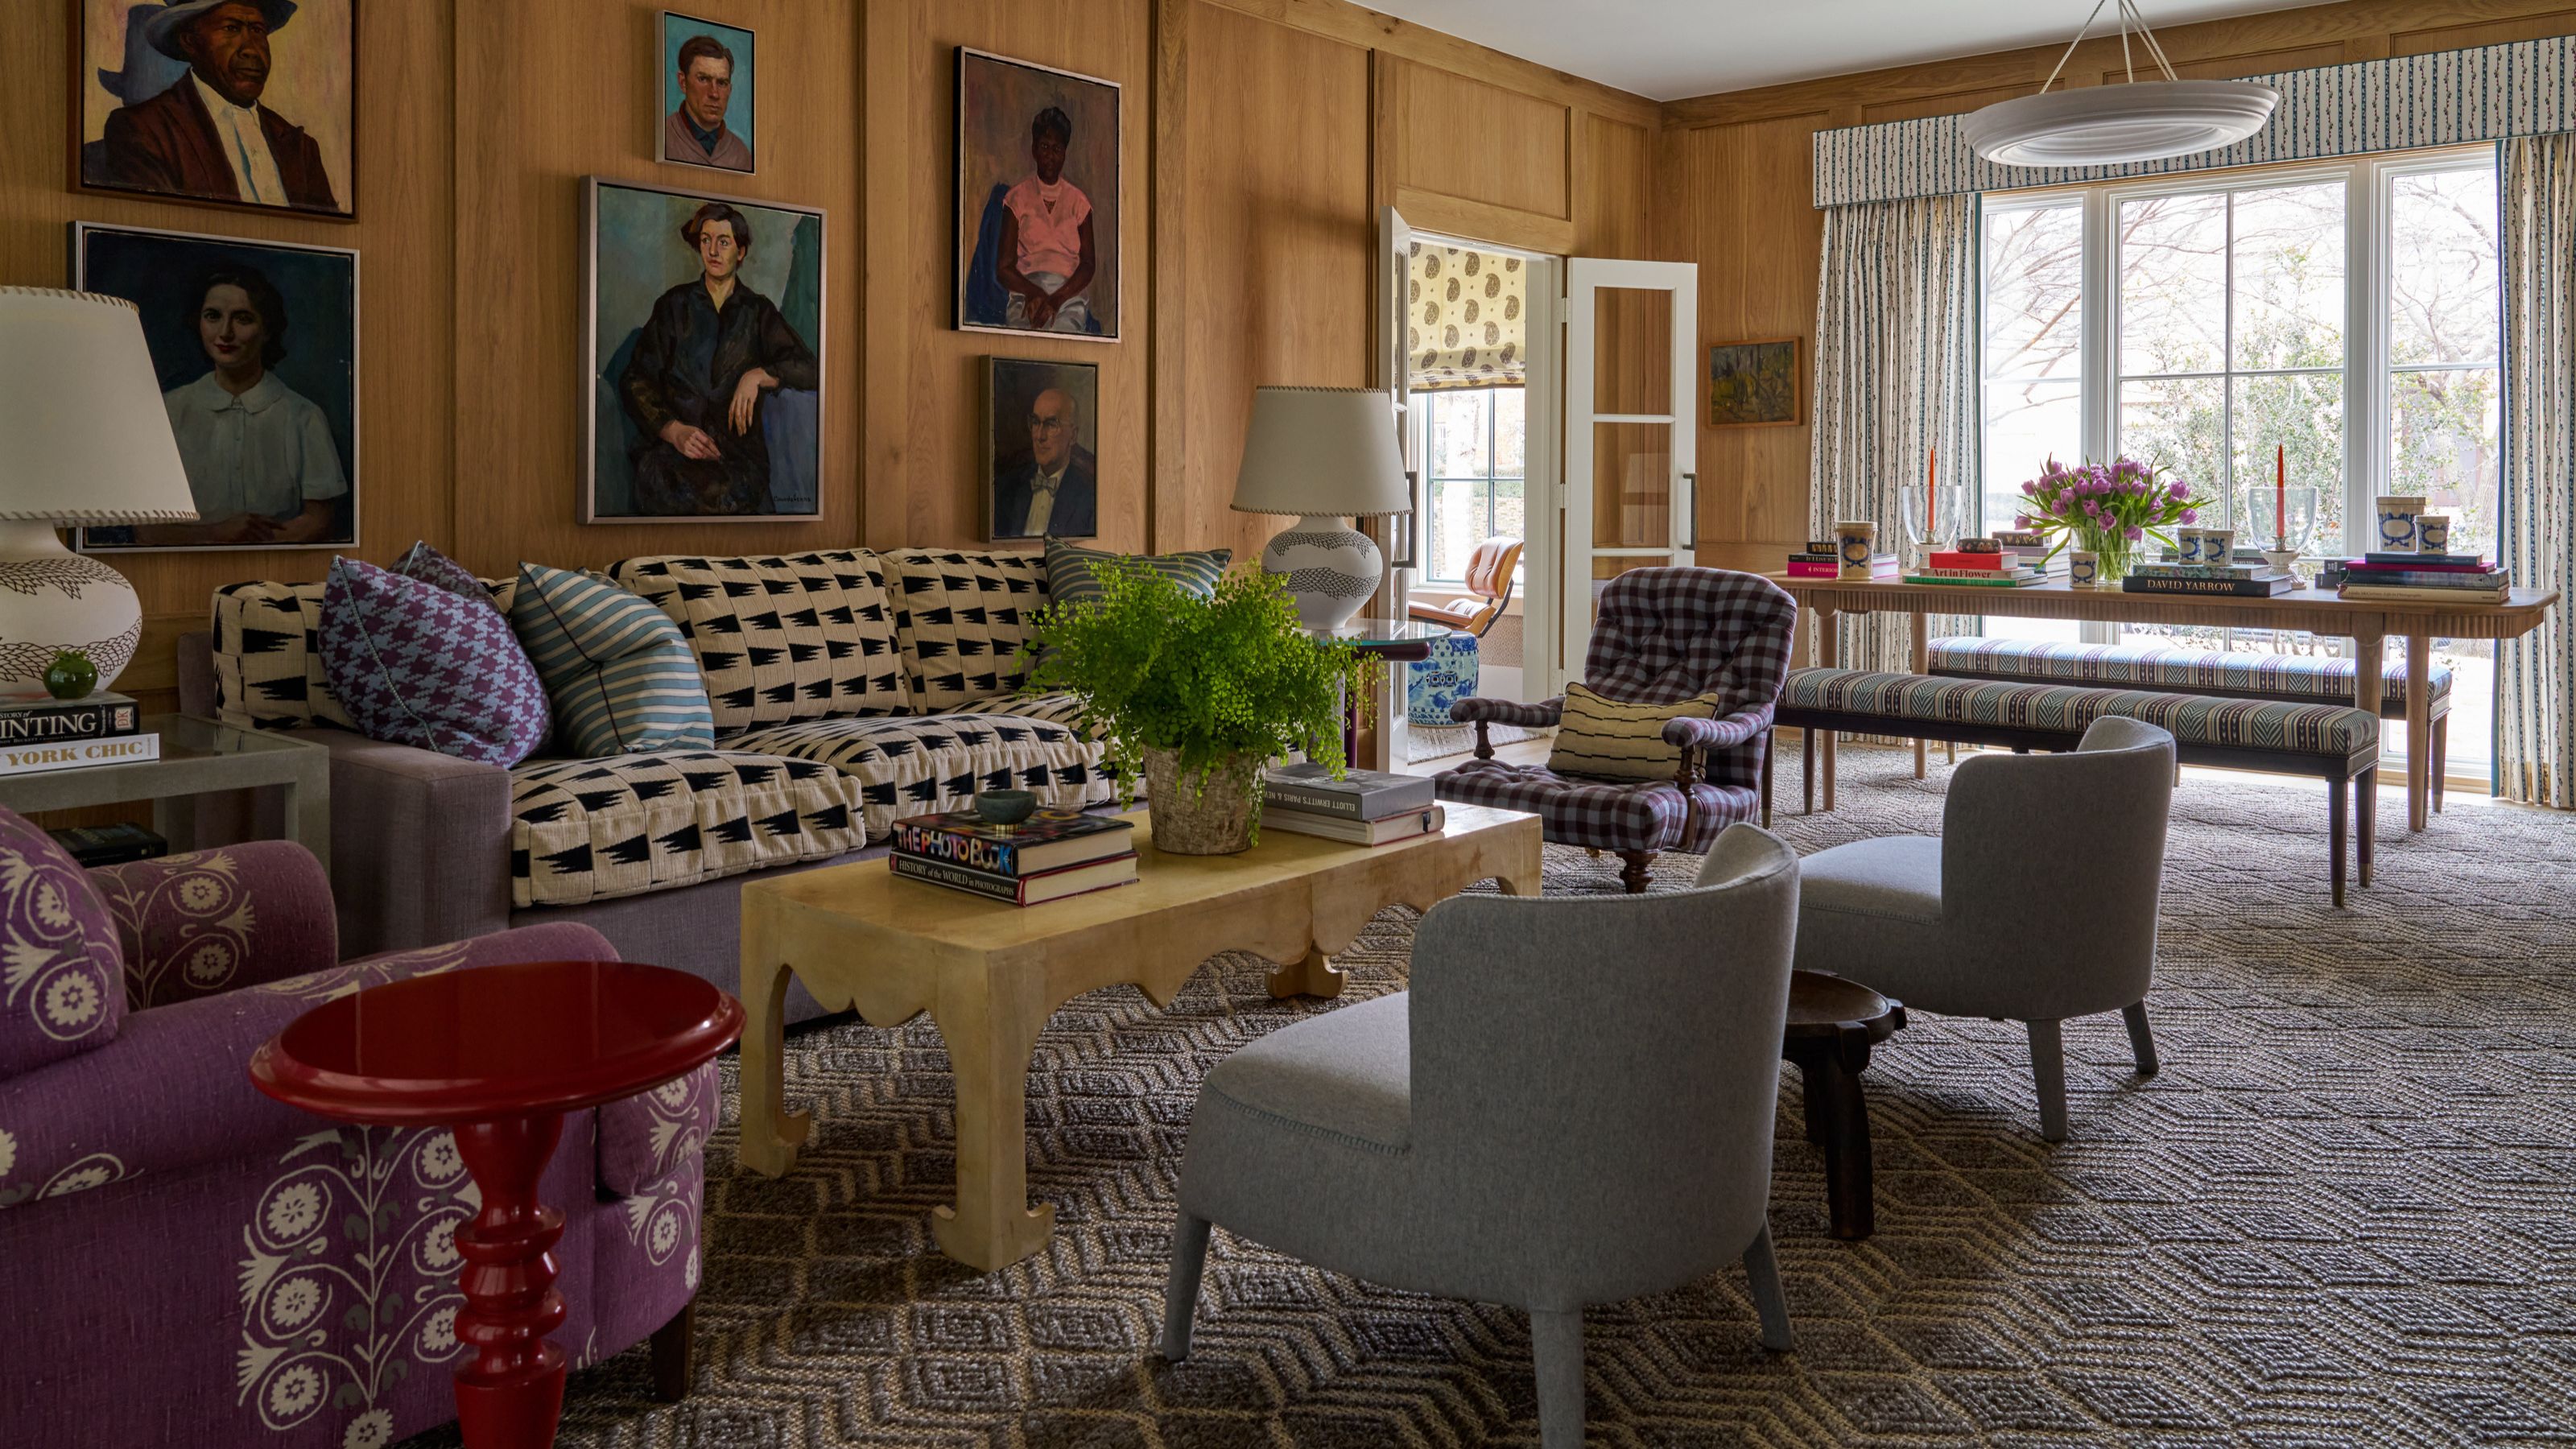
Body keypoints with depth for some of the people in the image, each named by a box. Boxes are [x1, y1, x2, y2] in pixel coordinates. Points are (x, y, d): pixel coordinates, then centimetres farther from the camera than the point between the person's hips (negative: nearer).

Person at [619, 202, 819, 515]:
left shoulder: (759, 311, 14)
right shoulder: (674, 305, 14)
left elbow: (811, 371, 3)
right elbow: (634, 379, 8)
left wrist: (759, 375, -17)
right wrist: (674, 431, -10)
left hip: (738, 445, -1)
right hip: (673, 442, 1)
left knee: (723, 492, -36)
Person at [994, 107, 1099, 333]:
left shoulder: (1078, 201, 15)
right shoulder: (1017, 198, 11)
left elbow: (1088, 263, 5)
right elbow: (1003, 268, 4)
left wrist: (1057, 298, -14)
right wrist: (1034, 292, -17)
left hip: (1069, 295, 1)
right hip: (1025, 293, -1)